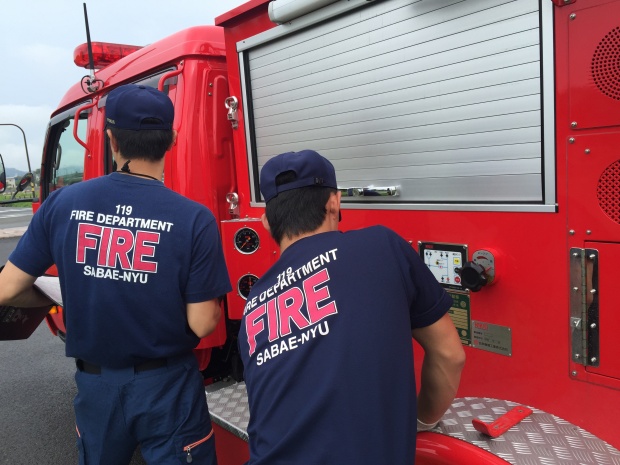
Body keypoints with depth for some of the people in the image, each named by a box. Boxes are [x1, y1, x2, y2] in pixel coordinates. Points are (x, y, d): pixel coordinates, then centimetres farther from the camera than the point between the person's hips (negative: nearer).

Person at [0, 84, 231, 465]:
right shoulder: (194, 218, -20)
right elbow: (202, 324, -16)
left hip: (95, 383, 4)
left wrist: (53, 298, 17)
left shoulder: (62, 203, -10)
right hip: (167, 385, -3)